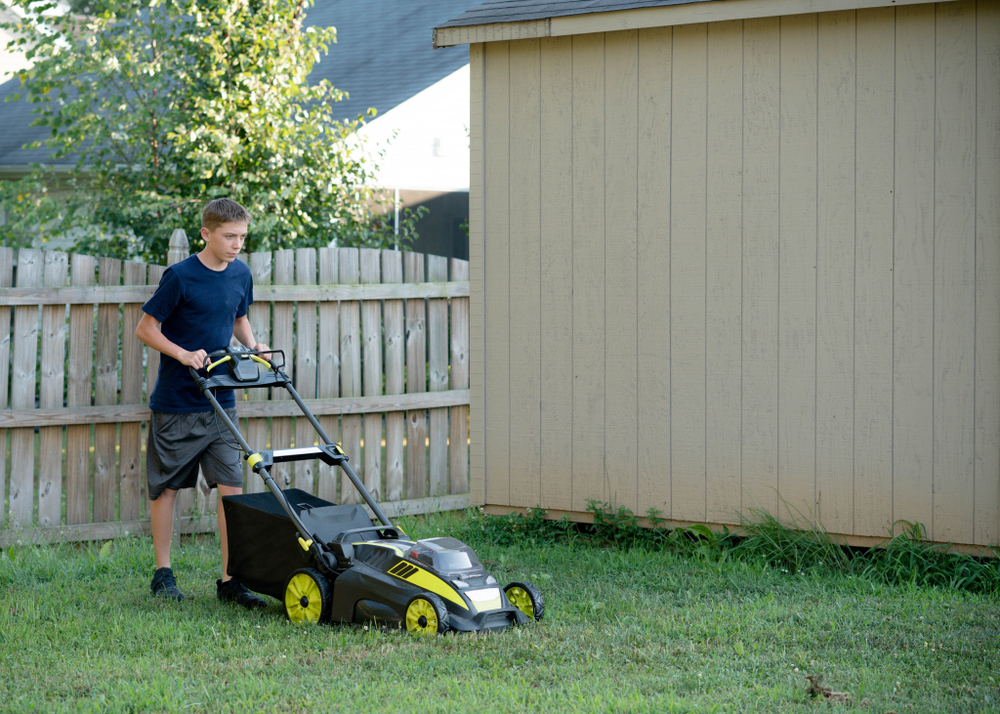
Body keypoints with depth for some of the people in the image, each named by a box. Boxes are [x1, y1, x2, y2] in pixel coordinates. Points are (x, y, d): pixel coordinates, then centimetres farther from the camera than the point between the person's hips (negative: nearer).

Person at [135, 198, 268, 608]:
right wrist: (184, 355, -20)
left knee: (232, 486, -3)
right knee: (166, 486, 6)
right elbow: (145, 329, -8)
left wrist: (253, 347, 4)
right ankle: (163, 574, 18)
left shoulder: (240, 275, 5)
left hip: (220, 404, 5)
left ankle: (230, 579, 1)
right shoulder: (180, 277, -12)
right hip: (175, 404, -4)